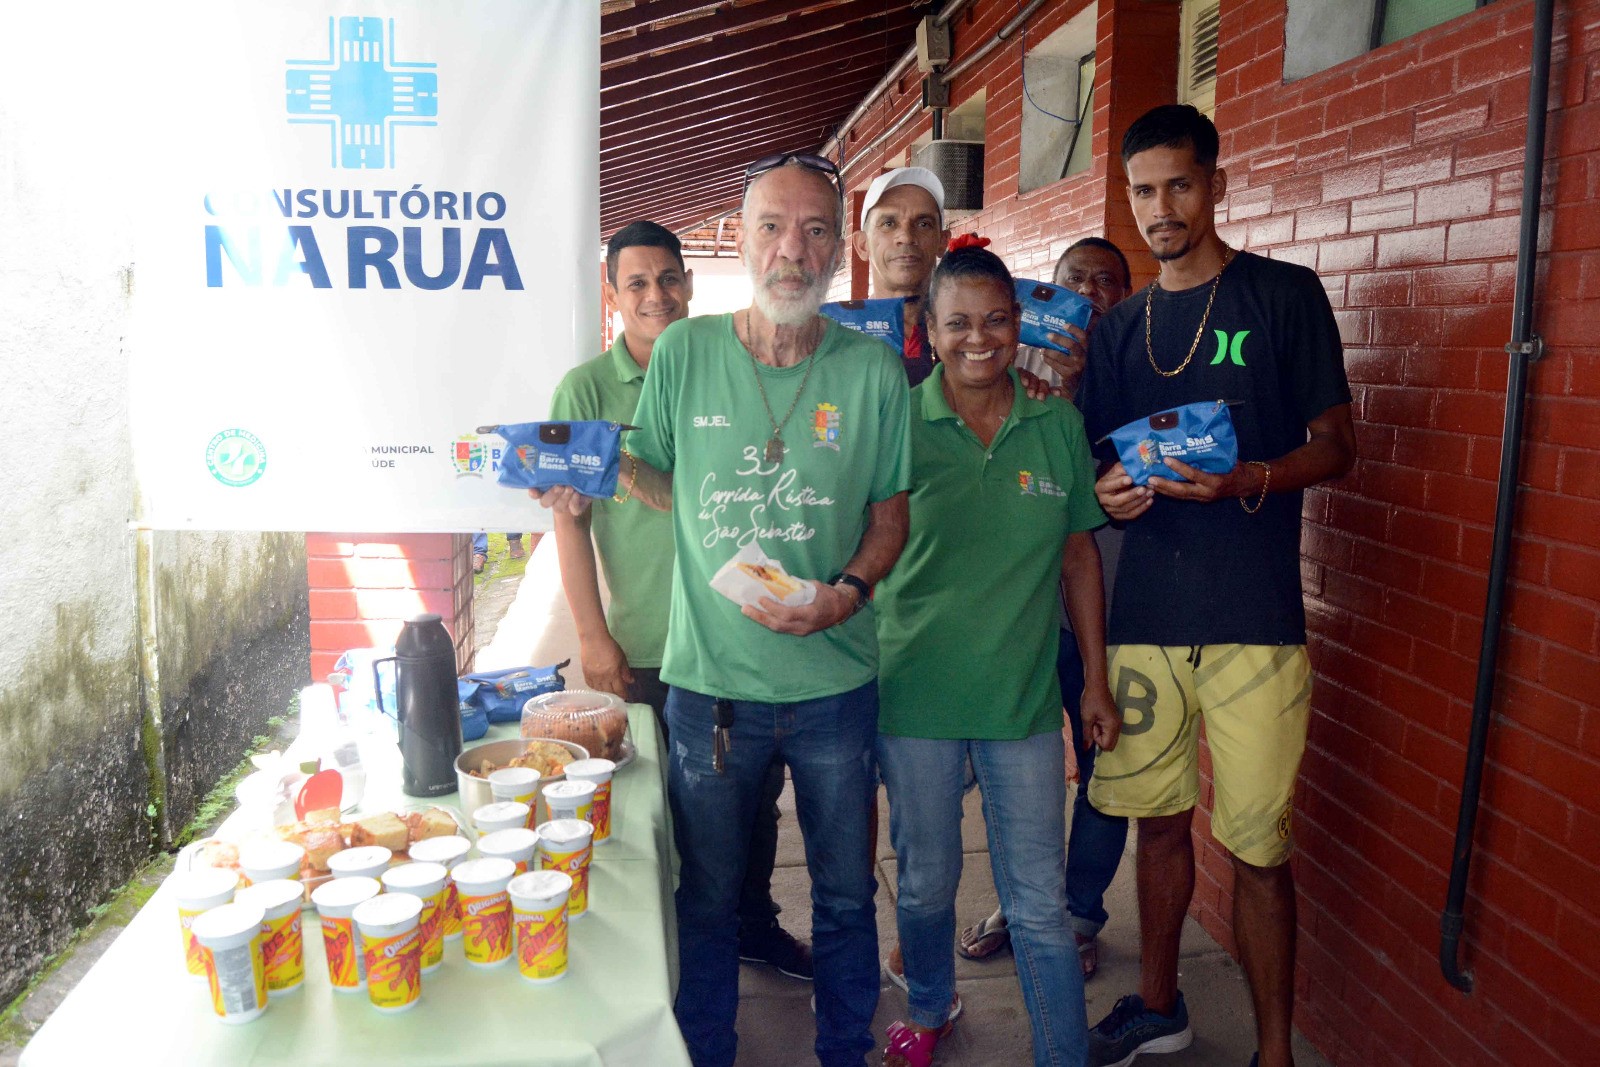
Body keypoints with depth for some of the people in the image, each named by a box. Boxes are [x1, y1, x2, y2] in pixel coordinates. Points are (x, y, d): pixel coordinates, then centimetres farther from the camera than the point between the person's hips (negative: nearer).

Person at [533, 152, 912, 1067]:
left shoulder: (873, 370, -4)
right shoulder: (684, 353, -4)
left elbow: (890, 514, 3)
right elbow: (668, 485, 8)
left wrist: (847, 592, -14)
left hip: (834, 680, 1)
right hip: (709, 678, 0)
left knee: (845, 895, 18)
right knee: (708, 898, 16)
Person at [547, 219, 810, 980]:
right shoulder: (587, 389, -4)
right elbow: (569, 520, -5)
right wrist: (594, 639, -9)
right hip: (647, 650, -3)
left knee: (757, 792, 16)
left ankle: (754, 924, 38)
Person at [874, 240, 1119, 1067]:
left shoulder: (1059, 425, 1)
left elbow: (1078, 557, 8)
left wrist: (1096, 680, 8)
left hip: (1024, 695, 1)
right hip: (915, 693, 0)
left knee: (1040, 902, 6)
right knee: (926, 882, 17)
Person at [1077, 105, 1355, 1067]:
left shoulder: (1286, 294, 1)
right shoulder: (1120, 327, 13)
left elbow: (1337, 445, -1)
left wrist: (1245, 480, -20)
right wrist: (1109, 491, -7)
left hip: (1255, 623, -4)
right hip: (1145, 615, 4)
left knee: (1258, 849, 0)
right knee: (1160, 820, 15)